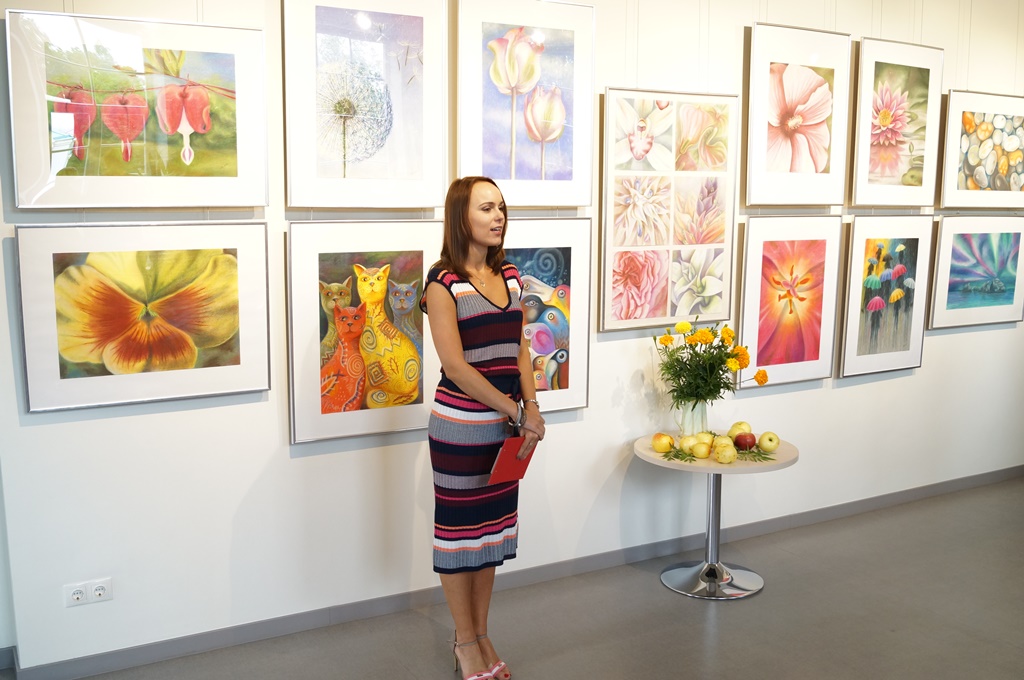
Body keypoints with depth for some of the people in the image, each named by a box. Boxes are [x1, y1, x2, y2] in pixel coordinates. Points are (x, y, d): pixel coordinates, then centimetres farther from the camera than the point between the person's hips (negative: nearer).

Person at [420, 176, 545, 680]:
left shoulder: (510, 276, 8)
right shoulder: (443, 283, -12)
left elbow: (520, 350, 9)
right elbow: (454, 363, -18)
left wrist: (531, 408, -5)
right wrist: (516, 412, -17)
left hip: (504, 428, 6)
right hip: (460, 427, -6)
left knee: (493, 528, 15)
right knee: (458, 530, 7)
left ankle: (481, 636, 30)